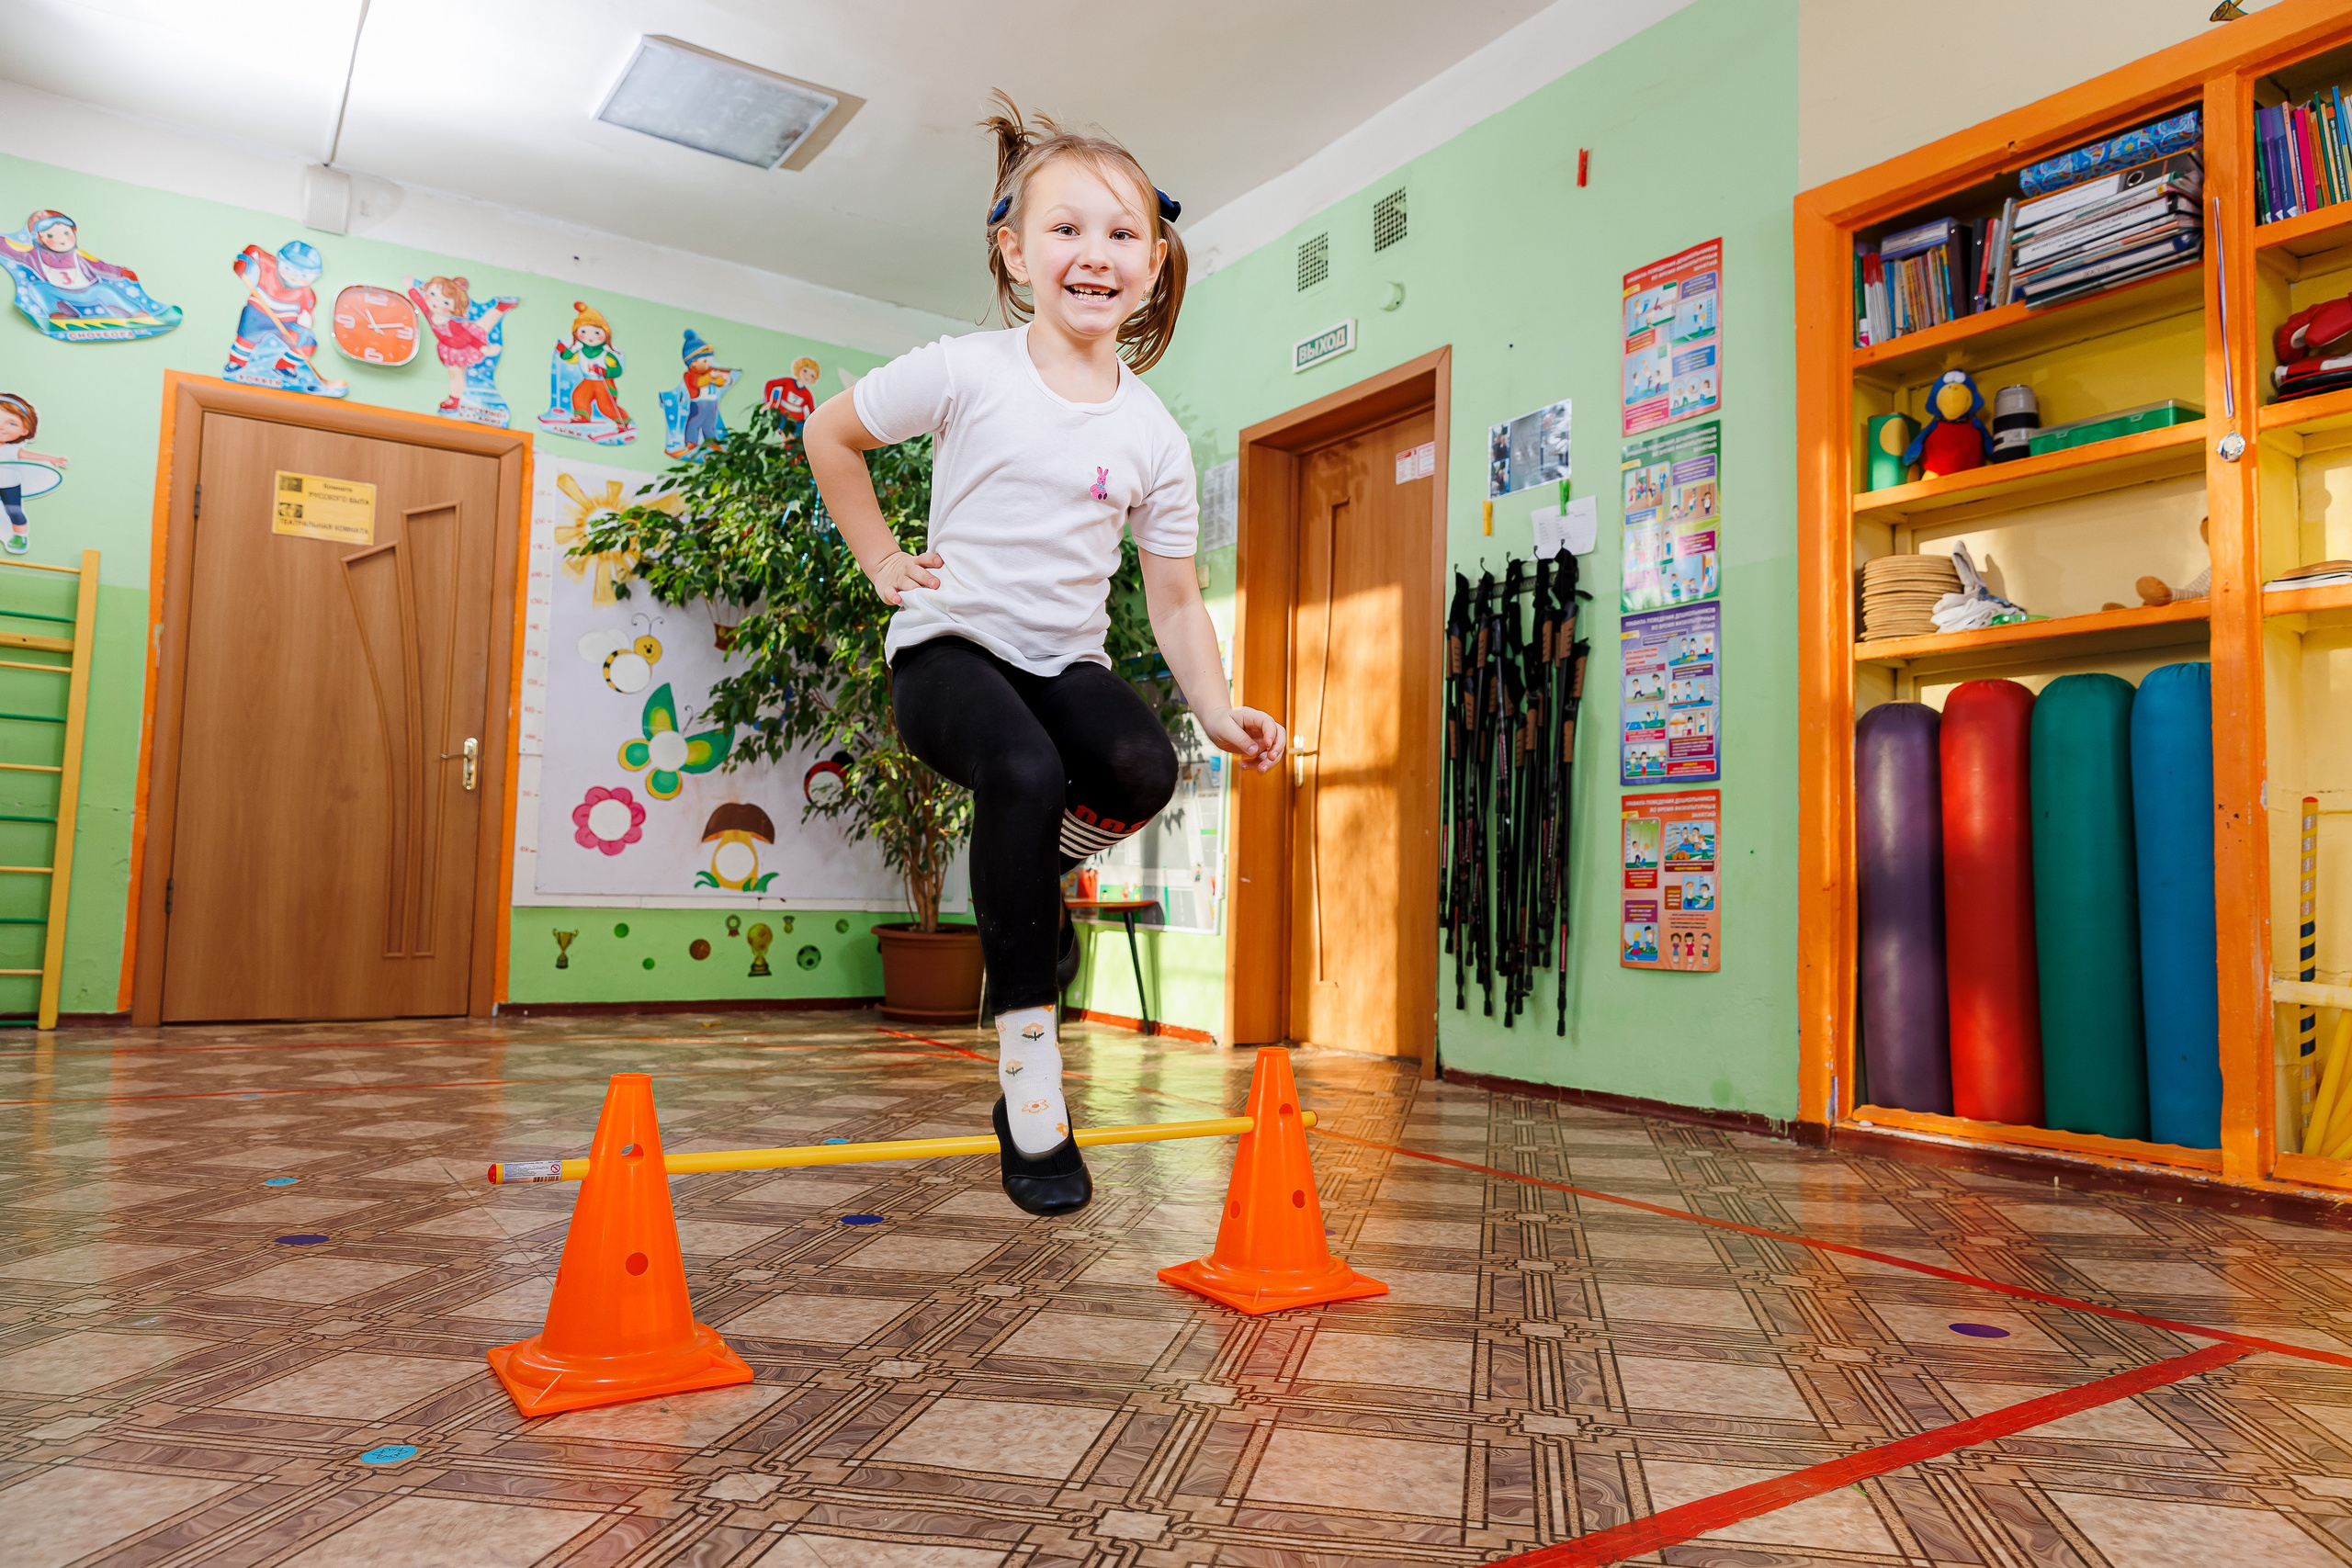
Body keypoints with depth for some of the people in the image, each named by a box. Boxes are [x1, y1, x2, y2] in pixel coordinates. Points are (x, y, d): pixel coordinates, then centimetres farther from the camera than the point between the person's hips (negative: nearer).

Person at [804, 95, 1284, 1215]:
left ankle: (1025, 877, 5)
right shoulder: (964, 373, -5)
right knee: (1025, 774, -35)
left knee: (1143, 768, -31)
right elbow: (829, 433, 11)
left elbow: (1175, 601, 5)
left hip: (1066, 659, 3)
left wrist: (1217, 710, -11)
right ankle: (1029, 1078, -23)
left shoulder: (1153, 436, 2)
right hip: (949, 647, -3)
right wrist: (884, 563, 6)